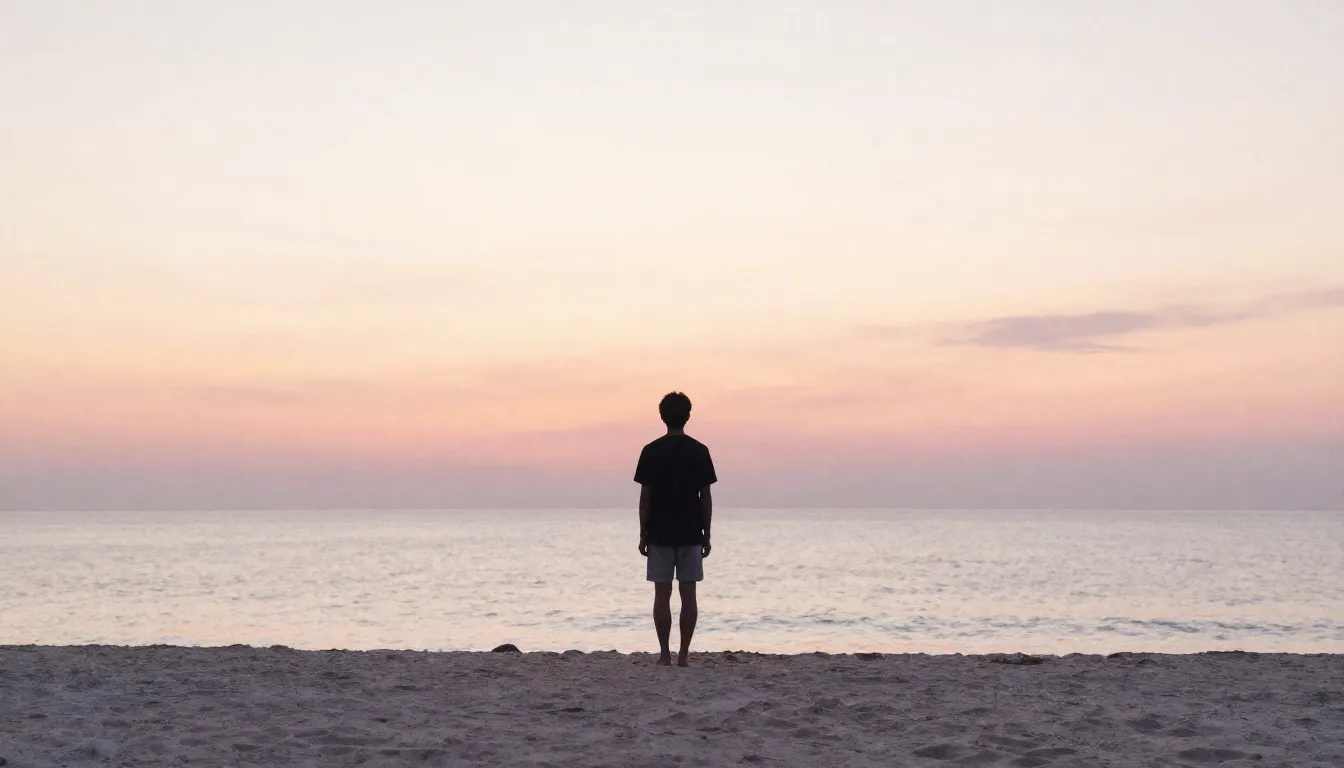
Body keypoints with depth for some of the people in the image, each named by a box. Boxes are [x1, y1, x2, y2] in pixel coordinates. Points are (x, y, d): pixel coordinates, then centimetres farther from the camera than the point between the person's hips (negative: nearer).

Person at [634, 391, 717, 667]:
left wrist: (643, 534, 3)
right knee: (688, 594, 4)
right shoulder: (699, 451, -2)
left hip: (659, 534, 0)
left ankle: (665, 655, 3)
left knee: (662, 594, 3)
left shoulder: (651, 451, -4)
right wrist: (706, 535, 6)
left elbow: (645, 497, -4)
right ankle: (684, 654, 3)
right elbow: (705, 497, -1)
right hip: (690, 534, 1)